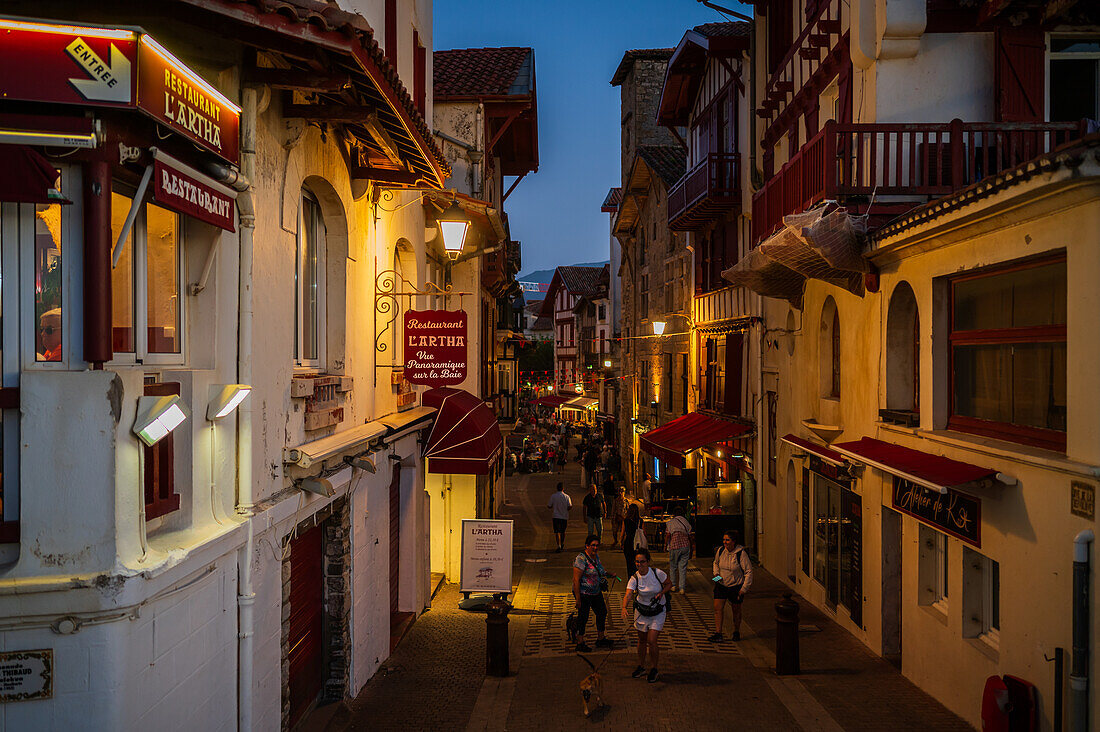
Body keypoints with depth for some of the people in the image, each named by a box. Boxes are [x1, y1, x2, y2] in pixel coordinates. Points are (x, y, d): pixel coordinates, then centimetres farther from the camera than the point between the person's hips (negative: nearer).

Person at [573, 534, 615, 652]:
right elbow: (576, 580, -22)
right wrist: (578, 598, -23)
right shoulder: (581, 559, -21)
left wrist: (606, 573, 12)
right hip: (583, 593, -9)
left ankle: (600, 639, 34)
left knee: (602, 612, 17)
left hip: (596, 593, 9)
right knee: (583, 617, 0)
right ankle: (580, 644, 14)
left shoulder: (596, 555, 6)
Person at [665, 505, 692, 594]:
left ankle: (673, 586, 17)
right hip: (685, 546, 3)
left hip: (674, 547, -2)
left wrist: (665, 545, 8)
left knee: (673, 567, 14)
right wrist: (691, 551, 17)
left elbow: (668, 535, -6)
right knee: (683, 568, 6)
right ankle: (682, 588, 5)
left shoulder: (670, 522, 1)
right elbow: (690, 537, 11)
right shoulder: (686, 522, 10)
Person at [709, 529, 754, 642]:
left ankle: (736, 632, 32)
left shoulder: (741, 553, -18)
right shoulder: (721, 550, -5)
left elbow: (748, 572, -12)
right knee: (718, 607, -8)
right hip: (721, 585, 3)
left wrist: (744, 589, -14)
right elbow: (716, 563, 17)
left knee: (736, 609, 11)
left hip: (736, 586, -3)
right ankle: (718, 634, -3)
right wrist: (716, 573, -2)